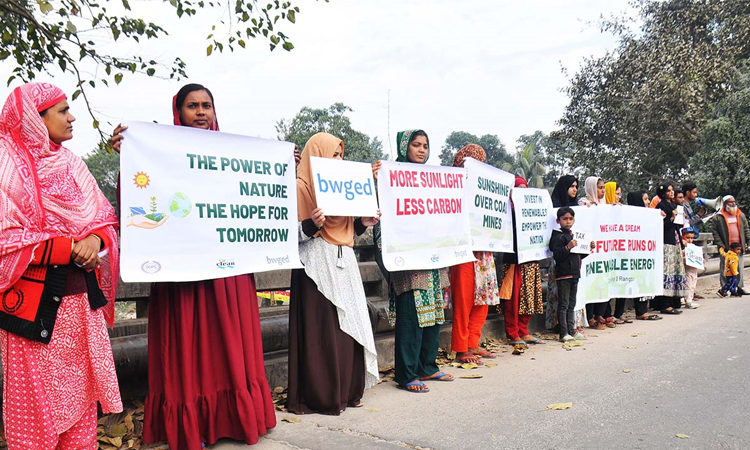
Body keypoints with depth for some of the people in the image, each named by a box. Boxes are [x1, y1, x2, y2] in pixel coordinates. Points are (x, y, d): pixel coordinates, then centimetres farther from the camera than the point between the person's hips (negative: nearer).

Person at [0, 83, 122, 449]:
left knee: (81, 389, 11)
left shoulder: (70, 163, 13)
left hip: (81, 295, 6)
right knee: (37, 396, 3)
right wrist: (70, 248, -17)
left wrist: (95, 239, -9)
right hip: (34, 300, -5)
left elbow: (103, 219, 12)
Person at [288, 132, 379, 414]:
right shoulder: (301, 187, -5)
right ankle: (321, 397, 4)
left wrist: (363, 224, 7)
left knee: (349, 328, 8)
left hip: (343, 263, 8)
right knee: (322, 332, -6)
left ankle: (346, 391, 18)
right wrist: (312, 225, -27)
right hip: (318, 266, -8)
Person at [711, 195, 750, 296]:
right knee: (724, 268, -1)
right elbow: (715, 232, -3)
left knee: (740, 267, 7)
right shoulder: (718, 217, -3)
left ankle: (740, 287, 17)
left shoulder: (741, 215, 13)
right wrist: (720, 244, -9)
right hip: (725, 247, -4)